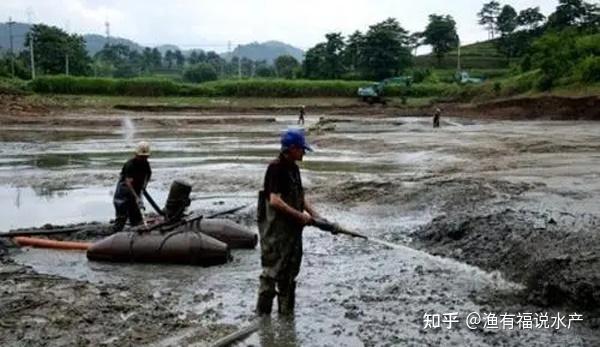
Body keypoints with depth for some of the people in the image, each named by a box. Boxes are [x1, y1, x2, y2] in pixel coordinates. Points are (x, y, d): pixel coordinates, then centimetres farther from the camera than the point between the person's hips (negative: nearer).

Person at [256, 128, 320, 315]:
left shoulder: (293, 168, 11)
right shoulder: (276, 168, -17)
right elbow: (275, 201, -24)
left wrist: (314, 214, 6)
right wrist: (300, 215, -19)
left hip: (292, 229, 9)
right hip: (275, 230, -9)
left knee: (290, 272, 15)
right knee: (272, 270, -3)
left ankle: (286, 310, 26)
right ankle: (263, 311, 7)